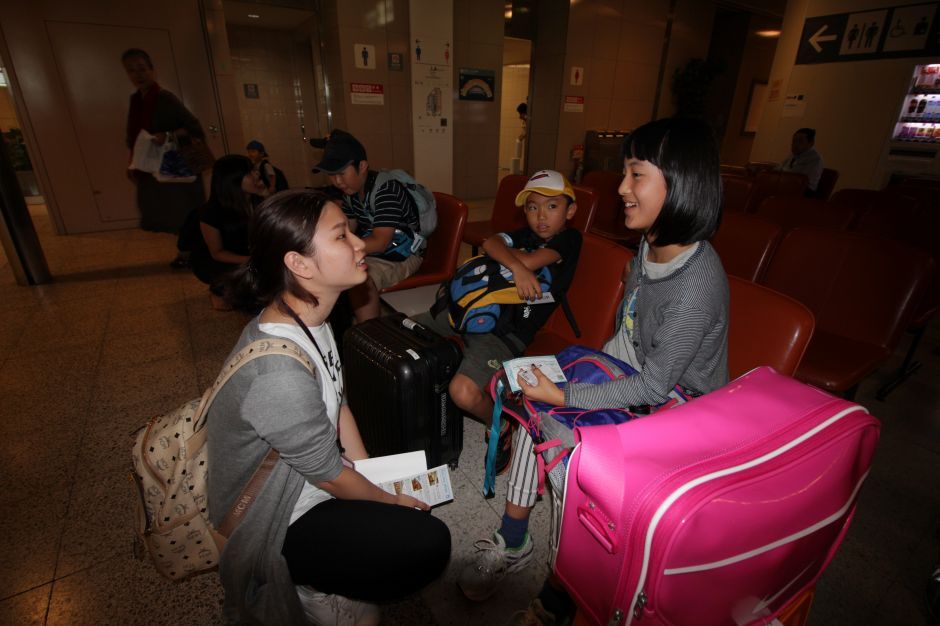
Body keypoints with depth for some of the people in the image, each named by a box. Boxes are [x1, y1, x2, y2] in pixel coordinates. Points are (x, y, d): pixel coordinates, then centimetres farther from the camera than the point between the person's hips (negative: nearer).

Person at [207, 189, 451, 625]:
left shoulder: (309, 319, -9)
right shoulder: (279, 374, -36)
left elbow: (337, 405, 2)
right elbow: (331, 476, -22)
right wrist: (393, 500, -5)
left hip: (301, 485, 8)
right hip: (275, 526, -8)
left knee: (417, 490, 13)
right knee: (429, 543, -10)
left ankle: (317, 582, 20)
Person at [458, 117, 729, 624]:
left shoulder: (698, 287, -31)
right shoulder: (650, 245, -4)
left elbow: (654, 386, -25)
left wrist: (564, 396, -24)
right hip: (637, 377, 8)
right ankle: (511, 544, 12)